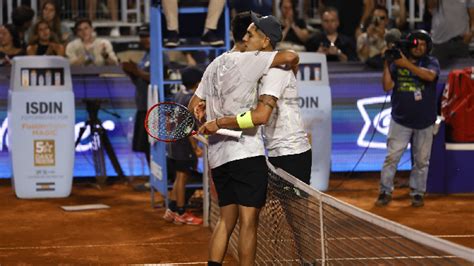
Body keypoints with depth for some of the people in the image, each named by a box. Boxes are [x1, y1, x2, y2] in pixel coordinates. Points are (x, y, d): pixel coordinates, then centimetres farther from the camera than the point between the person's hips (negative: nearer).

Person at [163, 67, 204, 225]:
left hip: (174, 142, 9)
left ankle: (171, 210, 19)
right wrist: (196, 148, -21)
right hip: (184, 144, -9)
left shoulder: (180, 94, 6)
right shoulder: (191, 100, -19)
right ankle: (181, 214, 6)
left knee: (180, 177, 17)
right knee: (182, 178, -1)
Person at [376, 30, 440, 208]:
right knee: (392, 157, -4)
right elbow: (387, 87, -4)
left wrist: (407, 64, -27)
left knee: (421, 160, 6)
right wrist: (386, 65, -15)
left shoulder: (431, 62, 0)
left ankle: (417, 193, 17)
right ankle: (385, 191, 3)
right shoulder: (396, 64, 2)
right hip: (401, 120, 0)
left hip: (424, 121, 0)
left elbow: (430, 75, -23)